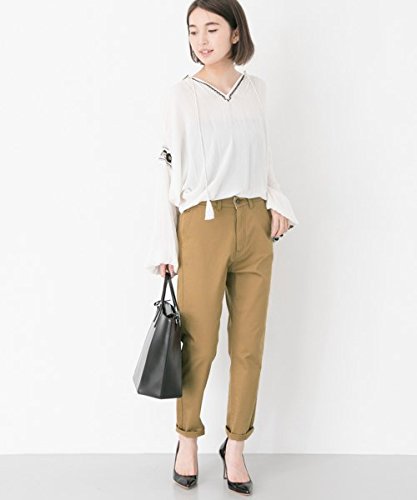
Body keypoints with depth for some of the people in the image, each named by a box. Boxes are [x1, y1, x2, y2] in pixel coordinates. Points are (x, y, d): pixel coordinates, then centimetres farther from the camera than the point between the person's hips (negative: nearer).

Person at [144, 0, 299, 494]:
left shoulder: (256, 88, 9)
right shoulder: (179, 95, -1)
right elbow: (168, 170, -1)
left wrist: (277, 203, 2)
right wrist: (165, 244, -3)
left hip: (255, 225, 4)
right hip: (203, 226, -3)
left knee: (249, 344, 6)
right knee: (200, 344, 1)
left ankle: (235, 445, 23)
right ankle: (187, 439, 24)